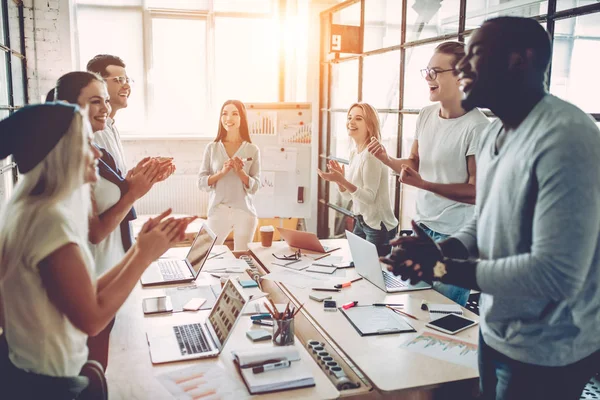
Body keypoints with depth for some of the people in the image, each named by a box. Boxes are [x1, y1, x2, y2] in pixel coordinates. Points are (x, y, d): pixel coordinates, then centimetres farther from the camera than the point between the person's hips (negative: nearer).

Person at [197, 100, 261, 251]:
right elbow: (201, 182, -1)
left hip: (244, 213, 0)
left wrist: (240, 171, -17)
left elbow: (255, 186, 0)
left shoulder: (253, 150, 0)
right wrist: (222, 172, -16)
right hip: (217, 211, 0)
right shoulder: (212, 148, 2)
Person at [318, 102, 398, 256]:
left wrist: (342, 180, -32)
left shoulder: (372, 153, -20)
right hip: (360, 222, 9)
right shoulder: (354, 152, 6)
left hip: (379, 227, -9)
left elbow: (369, 197, -23)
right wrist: (339, 178, -10)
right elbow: (348, 195, 9)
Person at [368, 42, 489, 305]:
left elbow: (476, 192, -19)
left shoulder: (476, 126, -18)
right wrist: (387, 160, -6)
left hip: (456, 236, -6)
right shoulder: (425, 115, 4)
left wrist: (423, 184, -28)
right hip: (421, 225, 7)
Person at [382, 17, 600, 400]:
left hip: (544, 353, -8)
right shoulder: (494, 134, 5)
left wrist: (444, 267, -23)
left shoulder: (565, 138, -25)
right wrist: (439, 252, -8)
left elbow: (555, 273, -30)